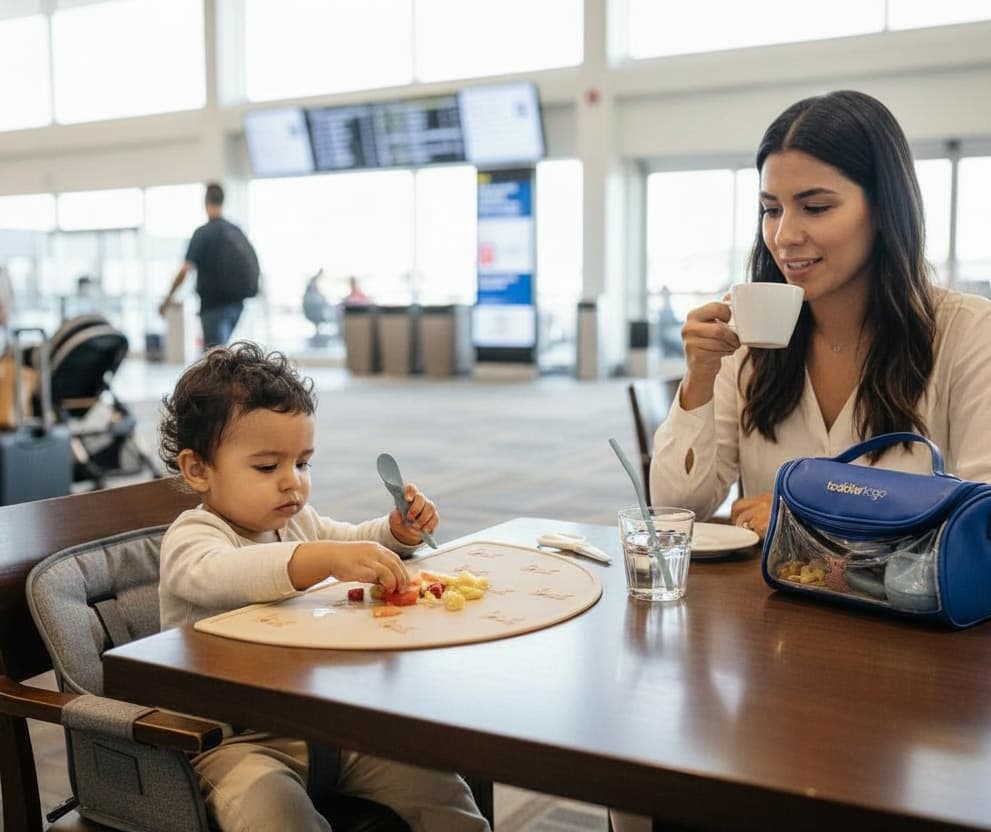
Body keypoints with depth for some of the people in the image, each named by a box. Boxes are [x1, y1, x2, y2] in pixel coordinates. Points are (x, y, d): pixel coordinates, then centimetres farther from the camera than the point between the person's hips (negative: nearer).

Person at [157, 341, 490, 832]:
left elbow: (356, 541, 31)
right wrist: (328, 558, -51)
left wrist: (399, 531, 7)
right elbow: (222, 575, -37)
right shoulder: (191, 538, -13)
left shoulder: (297, 520, 12)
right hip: (236, 740, -6)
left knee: (440, 789, -3)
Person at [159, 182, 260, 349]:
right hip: (236, 302, 6)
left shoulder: (203, 232, -10)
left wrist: (169, 296, -4)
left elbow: (185, 270, -15)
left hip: (215, 304, -6)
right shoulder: (236, 231, 7)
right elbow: (253, 265, 12)